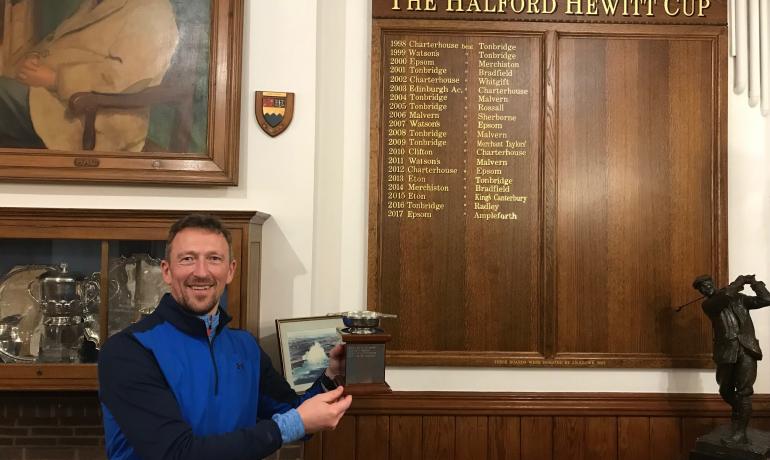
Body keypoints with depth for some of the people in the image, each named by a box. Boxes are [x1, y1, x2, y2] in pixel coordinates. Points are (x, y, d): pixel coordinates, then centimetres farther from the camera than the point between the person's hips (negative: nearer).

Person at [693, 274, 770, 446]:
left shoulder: (739, 298, 15)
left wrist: (754, 283, 3)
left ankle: (740, 433, 1)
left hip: (746, 349, -1)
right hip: (726, 352, 1)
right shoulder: (708, 305, 6)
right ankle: (739, 413, 41)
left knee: (744, 391, -5)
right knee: (725, 391, 10)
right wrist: (740, 281, 0)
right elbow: (725, 295, -12)